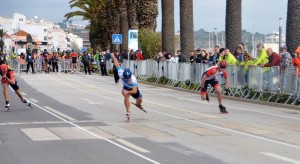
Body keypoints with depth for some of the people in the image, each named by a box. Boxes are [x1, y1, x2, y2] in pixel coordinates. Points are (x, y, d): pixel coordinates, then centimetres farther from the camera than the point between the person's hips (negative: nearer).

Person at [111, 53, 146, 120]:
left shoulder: (133, 79, -44)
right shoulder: (121, 73, -38)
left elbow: (135, 91, -44)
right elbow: (117, 65, -24)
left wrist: (127, 92, -59)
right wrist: (113, 57, -14)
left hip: (133, 88, 0)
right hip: (126, 87, 0)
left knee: (140, 100, 14)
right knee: (126, 96, -31)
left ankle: (138, 105, 52)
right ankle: (128, 111, -24)